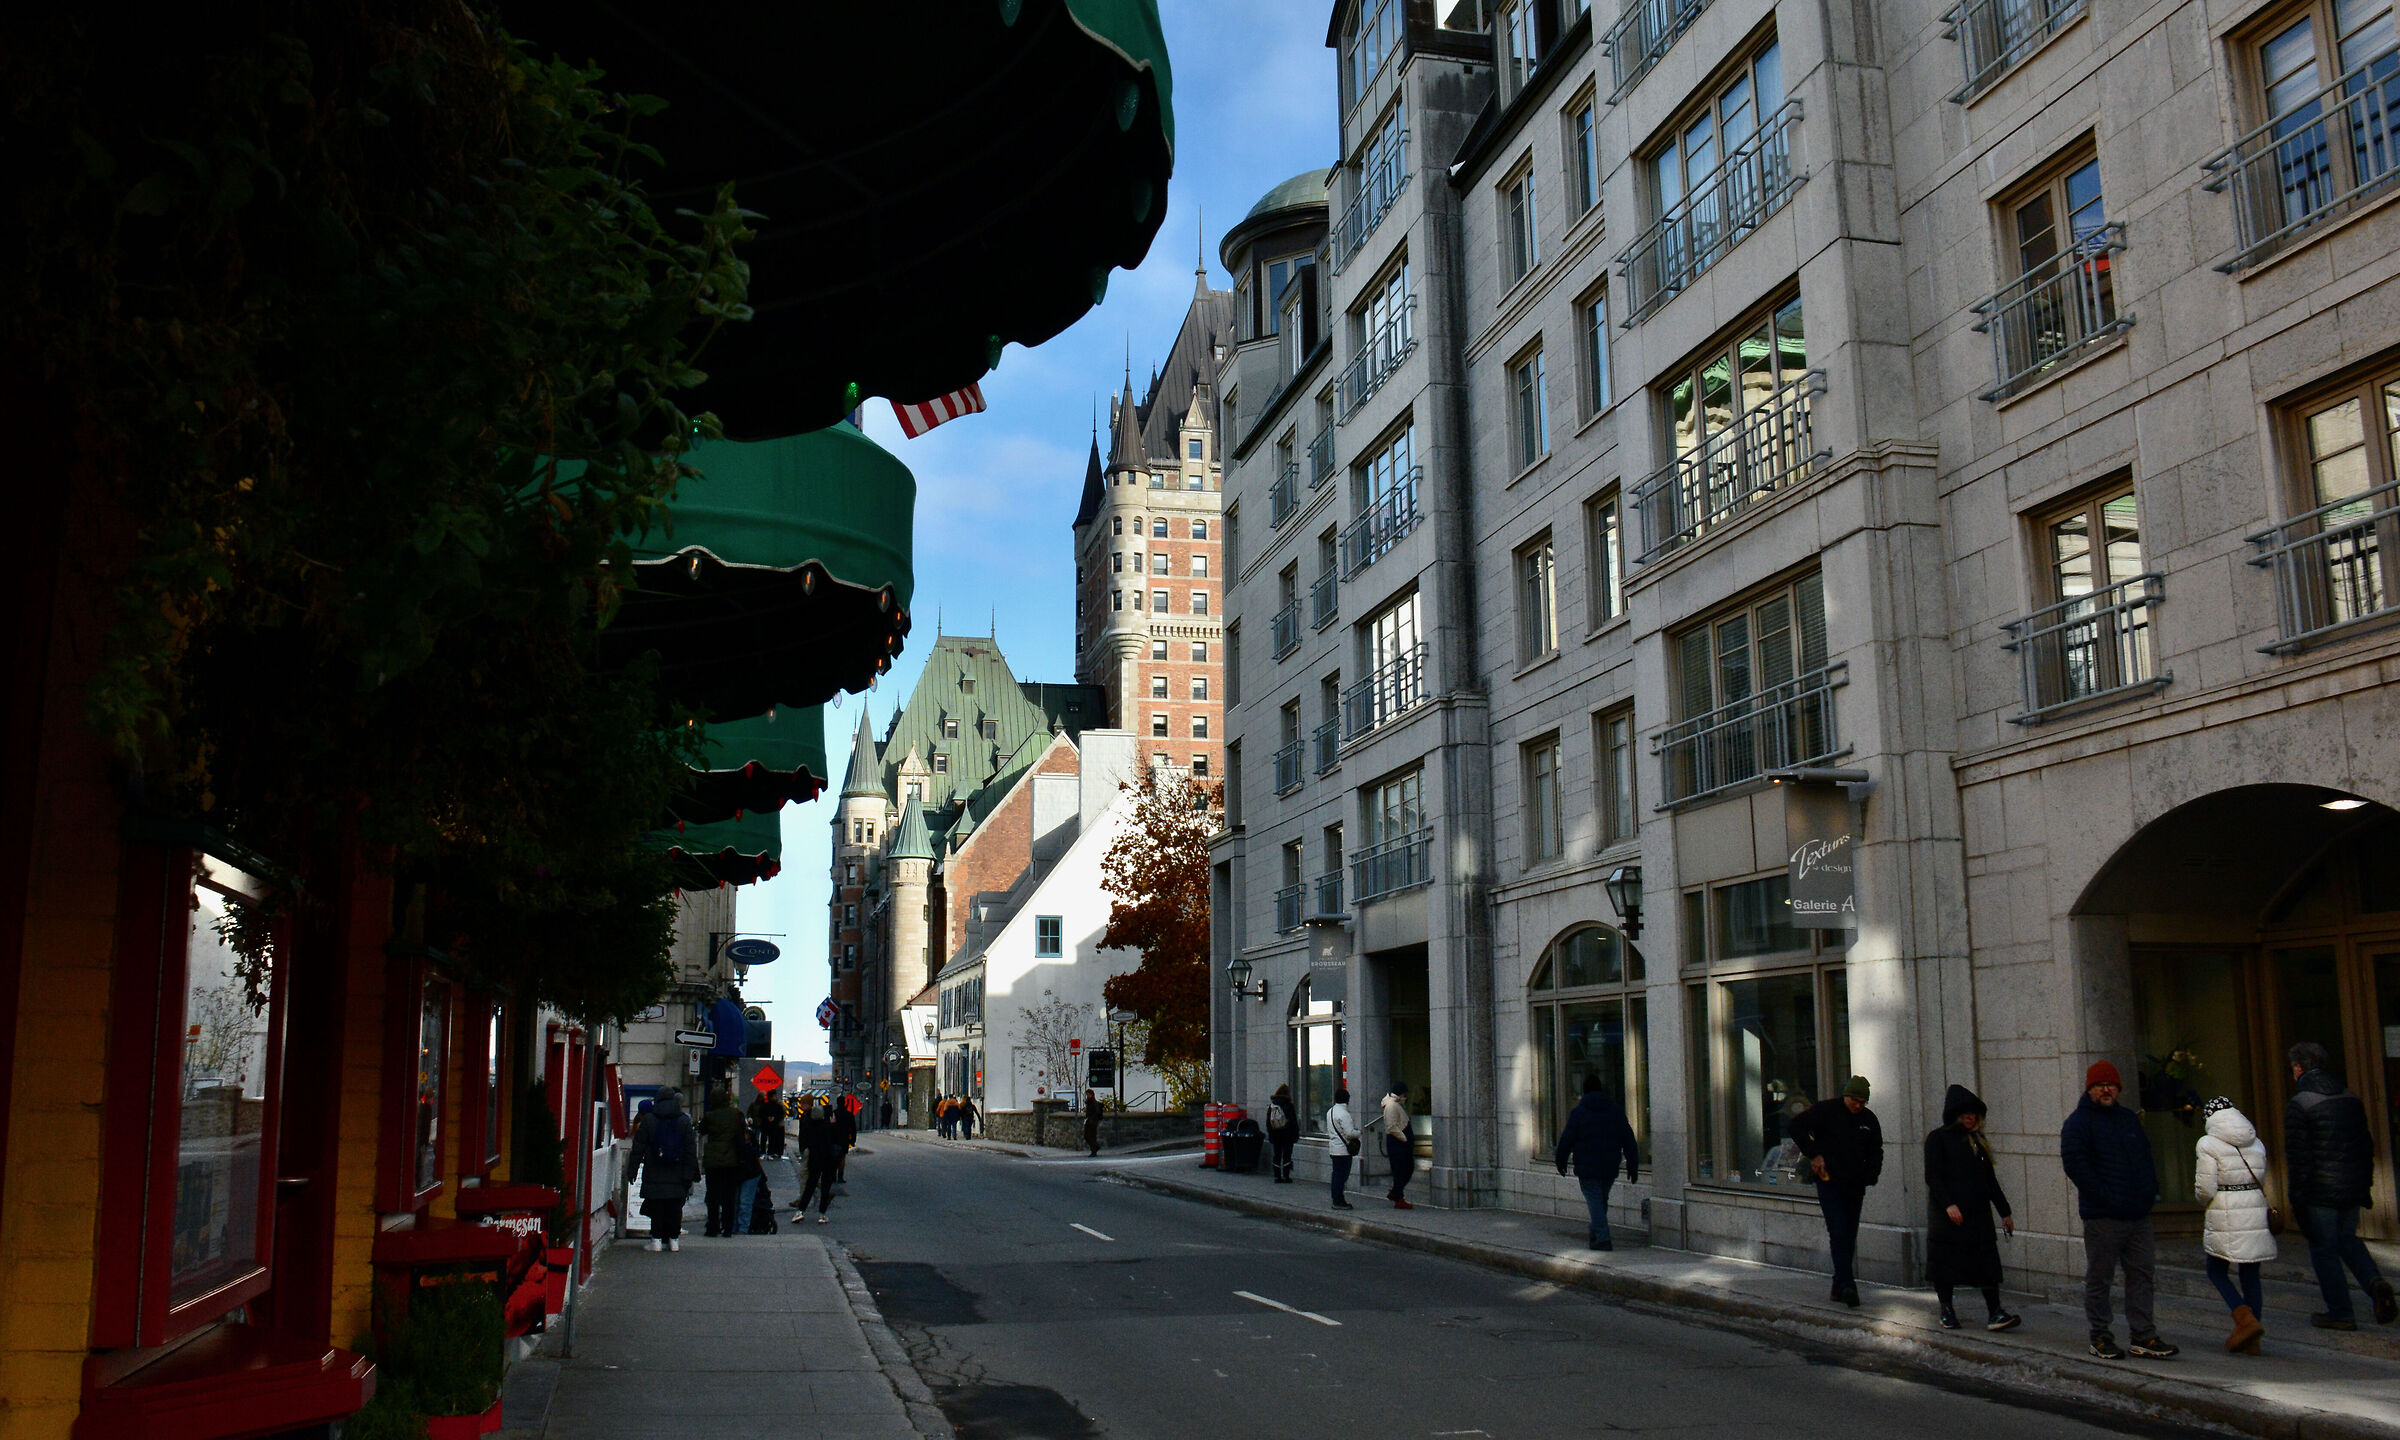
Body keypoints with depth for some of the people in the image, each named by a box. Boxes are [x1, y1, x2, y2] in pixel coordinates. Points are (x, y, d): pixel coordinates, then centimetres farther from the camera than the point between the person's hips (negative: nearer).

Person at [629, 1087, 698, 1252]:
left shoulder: (648, 1120, 1)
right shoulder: (684, 1120, 3)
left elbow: (638, 1147, 3)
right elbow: (691, 1149, 3)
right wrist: (691, 1173, 6)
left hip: (654, 1175, -1)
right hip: (676, 1176, 1)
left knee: (656, 1207, 4)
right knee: (675, 1207, 7)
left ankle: (657, 1238, 2)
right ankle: (673, 1238, 8)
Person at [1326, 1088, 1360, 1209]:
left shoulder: (1330, 1112, 12)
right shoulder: (1343, 1114, -17)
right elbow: (1350, 1133, -20)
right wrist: (1359, 1133, -3)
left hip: (1334, 1148, 9)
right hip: (1344, 1149, -9)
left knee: (1336, 1174, 14)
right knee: (1342, 1175, -5)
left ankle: (1336, 1199, 20)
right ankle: (1338, 1202, -3)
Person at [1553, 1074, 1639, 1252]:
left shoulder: (1578, 1112, -6)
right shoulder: (1616, 1110, 5)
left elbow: (1567, 1139, -4)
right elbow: (1629, 1140, 5)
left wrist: (1561, 1162, 9)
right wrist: (1633, 1166, 10)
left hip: (1587, 1167, -4)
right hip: (1610, 1167, 4)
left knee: (1594, 1201, -3)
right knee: (1602, 1200, 18)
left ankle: (1603, 1238, -13)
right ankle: (1596, 1233, 29)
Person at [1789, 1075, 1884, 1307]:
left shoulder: (1869, 1119, 9)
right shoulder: (1826, 1110, -5)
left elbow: (1875, 1151, 20)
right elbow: (1797, 1126, -7)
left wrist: (1870, 1175, 4)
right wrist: (1813, 1155, -12)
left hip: (1855, 1186, 5)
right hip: (1829, 1182, -5)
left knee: (1849, 1236, 7)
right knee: (1839, 1234, -13)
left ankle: (1839, 1286, 16)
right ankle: (1847, 1285, -18)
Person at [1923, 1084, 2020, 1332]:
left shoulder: (1978, 1141, 17)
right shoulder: (1938, 1139, -2)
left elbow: (1990, 1179, 21)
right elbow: (1933, 1176, -10)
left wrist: (2005, 1211, 19)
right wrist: (1948, 1205, -21)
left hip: (1978, 1212, 5)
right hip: (1947, 1214, -5)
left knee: (1987, 1260, -4)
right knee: (1946, 1261, 0)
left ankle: (1994, 1313, -6)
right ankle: (1947, 1311, 12)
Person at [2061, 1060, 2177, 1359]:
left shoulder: (2130, 1119, 17)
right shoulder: (2078, 1123, -5)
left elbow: (2146, 1158, 24)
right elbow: (2075, 1165, -14)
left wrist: (2149, 1191, 8)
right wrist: (2105, 1197, -18)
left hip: (2138, 1215, 6)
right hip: (2102, 1217, -6)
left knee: (2142, 1275, 6)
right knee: (2099, 1279, 1)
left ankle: (2144, 1338, 12)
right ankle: (2101, 1337, 10)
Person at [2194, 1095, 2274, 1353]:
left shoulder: (2209, 1144, -8)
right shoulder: (2256, 1143, 10)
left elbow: (2205, 1190, -11)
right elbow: (2261, 1181, 16)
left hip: (2226, 1216, -5)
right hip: (2257, 1213, 5)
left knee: (2217, 1271, 9)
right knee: (2250, 1274, 10)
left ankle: (2246, 1319, -11)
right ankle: (2251, 1341, 11)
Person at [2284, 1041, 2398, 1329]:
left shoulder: (2299, 1105, -13)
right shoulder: (2351, 1100, 7)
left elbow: (2298, 1157, -15)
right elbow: (2366, 1145, 14)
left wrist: (2296, 1198, -10)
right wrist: (2365, 1184, 21)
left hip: (2320, 1191, -6)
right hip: (2352, 1187, 6)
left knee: (2324, 1250, 5)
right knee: (2347, 1239, 23)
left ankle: (2340, 1313, 8)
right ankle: (2375, 1282, 0)